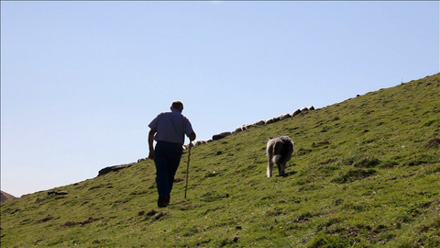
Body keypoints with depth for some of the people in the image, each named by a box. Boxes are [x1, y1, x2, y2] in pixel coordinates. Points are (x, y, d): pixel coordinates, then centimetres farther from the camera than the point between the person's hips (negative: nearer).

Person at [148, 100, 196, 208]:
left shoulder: (161, 115, 10)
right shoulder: (183, 119, 7)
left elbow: (151, 133, 5)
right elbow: (192, 137, -4)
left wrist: (151, 150, 10)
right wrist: (192, 137, 21)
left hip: (161, 147, 0)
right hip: (176, 149, 0)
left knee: (161, 173, -5)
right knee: (170, 175, 13)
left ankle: (163, 195, -24)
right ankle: (166, 197, 17)